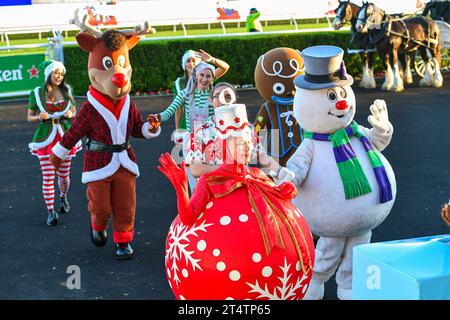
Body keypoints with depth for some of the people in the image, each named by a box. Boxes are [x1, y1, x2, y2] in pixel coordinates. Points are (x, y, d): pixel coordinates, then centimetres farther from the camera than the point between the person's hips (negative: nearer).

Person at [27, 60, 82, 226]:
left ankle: (63, 197, 41)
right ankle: (51, 212, 2)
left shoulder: (67, 91, 4)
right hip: (46, 137, -2)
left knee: (64, 174, 10)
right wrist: (39, 117, -17)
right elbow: (29, 117, 5)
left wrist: (70, 114, -8)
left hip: (65, 136, 2)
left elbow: (74, 111, 15)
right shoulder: (37, 93, -3)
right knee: (48, 177, -6)